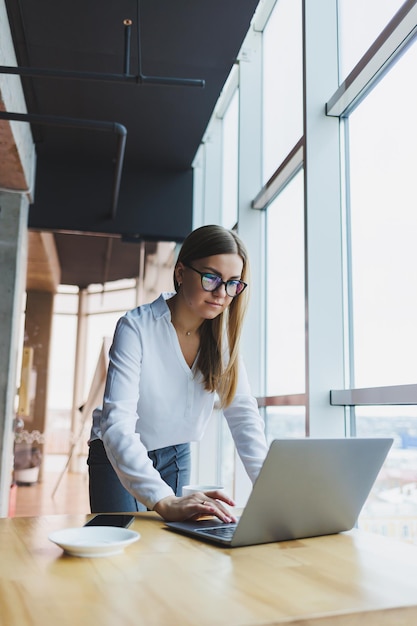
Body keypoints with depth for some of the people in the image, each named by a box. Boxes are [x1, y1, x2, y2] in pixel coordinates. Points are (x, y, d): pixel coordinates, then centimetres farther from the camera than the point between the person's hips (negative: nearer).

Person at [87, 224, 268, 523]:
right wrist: (164, 501, -49)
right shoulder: (136, 328, -27)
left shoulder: (223, 335, -10)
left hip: (177, 455, 4)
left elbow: (243, 414, -14)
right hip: (119, 456, -4)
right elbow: (117, 424, -36)